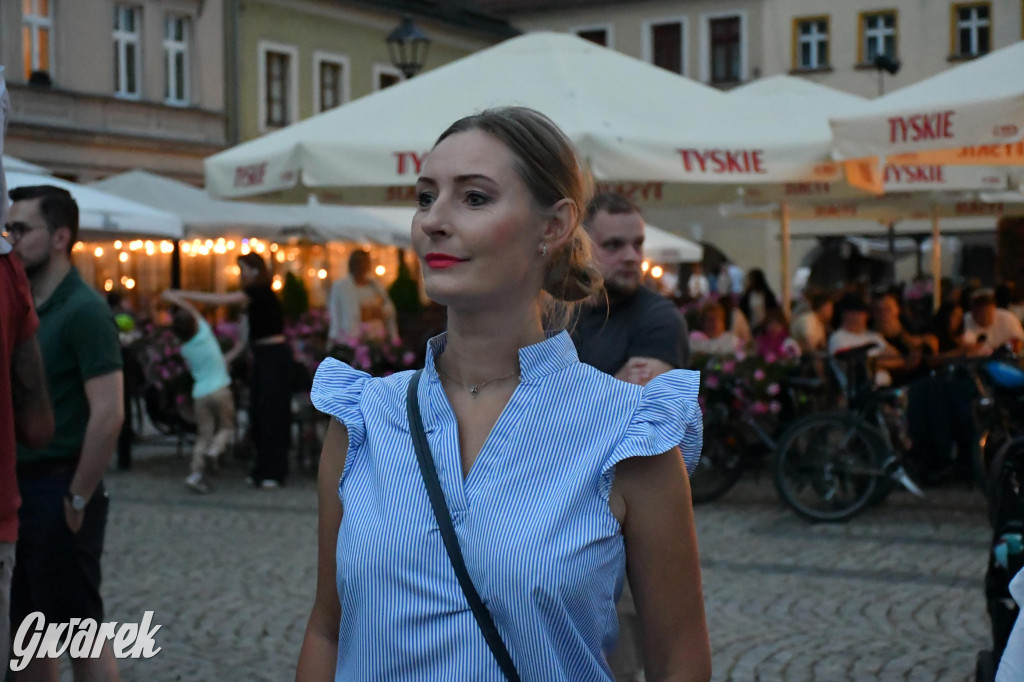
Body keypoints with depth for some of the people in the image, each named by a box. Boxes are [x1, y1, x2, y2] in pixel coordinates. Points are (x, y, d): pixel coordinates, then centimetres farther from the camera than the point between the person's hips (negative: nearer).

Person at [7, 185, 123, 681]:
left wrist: (77, 499, -16)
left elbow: (108, 415, -19)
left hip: (58, 489, -8)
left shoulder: (83, 310, -13)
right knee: (29, 627, 14)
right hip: (18, 486, 8)